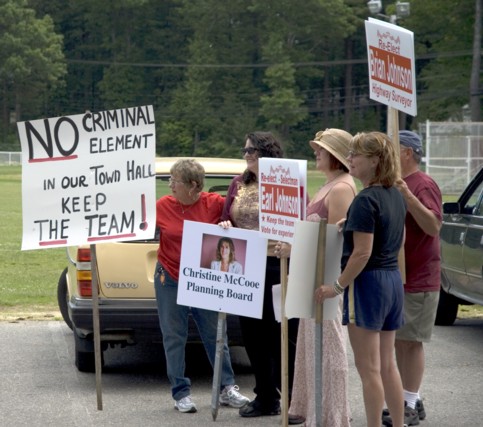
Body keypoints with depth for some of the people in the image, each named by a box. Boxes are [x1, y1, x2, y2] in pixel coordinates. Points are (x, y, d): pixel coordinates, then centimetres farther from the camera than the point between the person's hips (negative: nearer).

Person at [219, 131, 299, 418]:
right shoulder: (239, 184, 12)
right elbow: (226, 220, 19)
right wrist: (225, 227, -3)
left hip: (277, 268, -6)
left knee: (283, 336, -2)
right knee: (253, 335, 10)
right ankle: (265, 398, 20)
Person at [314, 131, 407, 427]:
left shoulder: (365, 201, -18)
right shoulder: (396, 196, 8)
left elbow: (362, 253, -21)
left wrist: (338, 286, -14)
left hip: (368, 282, -9)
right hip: (393, 280, 9)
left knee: (369, 368, -2)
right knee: (387, 364, 15)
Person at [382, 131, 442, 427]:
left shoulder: (423, 185, -13)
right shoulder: (392, 184, 15)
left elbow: (434, 226, -24)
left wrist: (409, 197, -34)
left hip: (417, 280, -9)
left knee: (410, 342, -5)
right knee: (399, 342, 12)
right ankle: (408, 402, 20)